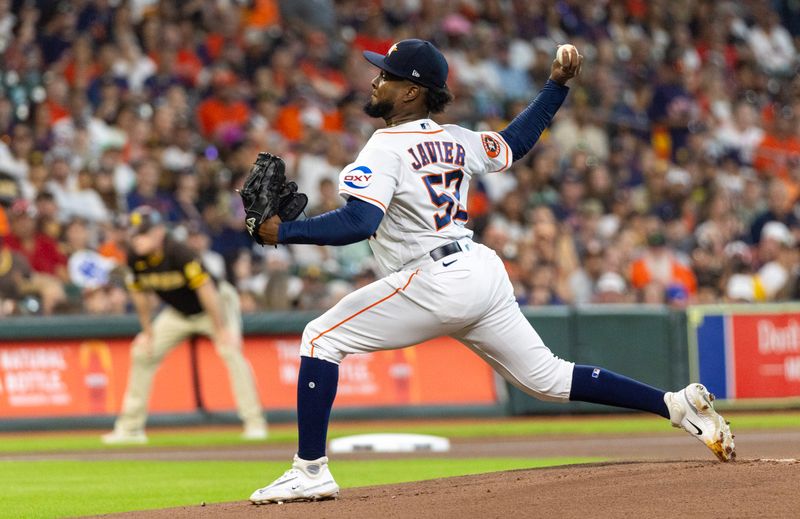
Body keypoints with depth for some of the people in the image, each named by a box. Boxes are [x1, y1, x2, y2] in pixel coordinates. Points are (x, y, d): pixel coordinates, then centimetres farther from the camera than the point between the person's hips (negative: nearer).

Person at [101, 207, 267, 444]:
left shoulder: (177, 253, -34)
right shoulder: (136, 259, -16)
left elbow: (206, 289, -33)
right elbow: (140, 294, 1)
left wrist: (221, 331, -31)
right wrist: (147, 332, 3)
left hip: (216, 303, -6)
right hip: (178, 313, 6)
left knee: (230, 351, -27)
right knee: (142, 353, 2)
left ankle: (254, 422, -23)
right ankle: (130, 427, 10)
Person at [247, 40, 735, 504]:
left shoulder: (388, 146, -10)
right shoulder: (453, 140, 13)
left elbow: (358, 222, -21)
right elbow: (516, 141, 29)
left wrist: (285, 231, -16)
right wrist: (557, 86, 33)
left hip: (436, 281, -9)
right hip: (484, 271, 9)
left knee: (322, 339, -1)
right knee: (547, 377, 15)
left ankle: (310, 471, -7)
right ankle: (679, 404, 9)